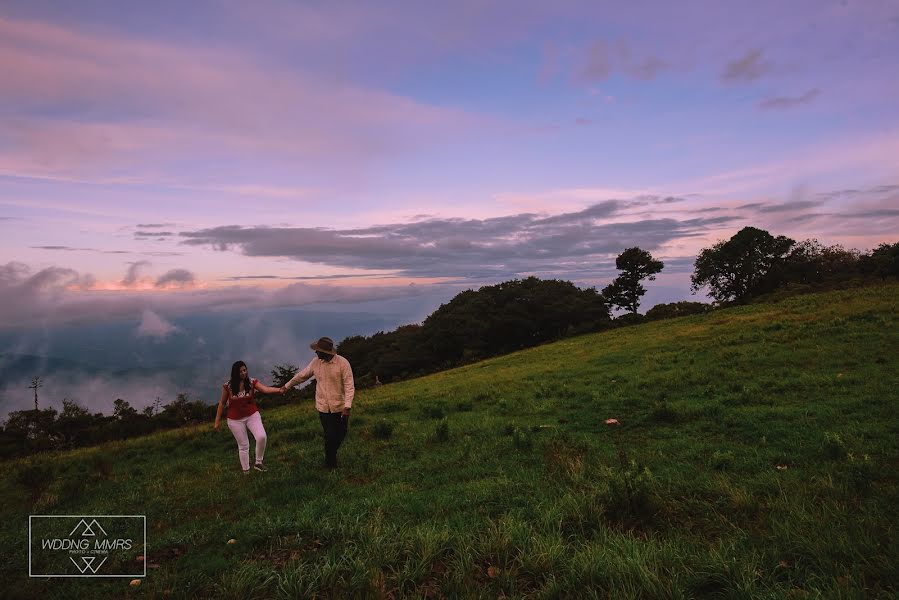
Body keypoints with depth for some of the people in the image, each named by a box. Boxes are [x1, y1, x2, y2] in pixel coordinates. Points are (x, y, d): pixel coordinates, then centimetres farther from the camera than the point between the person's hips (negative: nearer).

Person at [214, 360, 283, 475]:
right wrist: (218, 420, 5)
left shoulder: (252, 382, -11)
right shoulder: (228, 386, -11)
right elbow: (222, 403, 1)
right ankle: (246, 471, 24)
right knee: (243, 446, 8)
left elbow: (265, 389, -27)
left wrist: (278, 389, -46)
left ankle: (259, 462, 1)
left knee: (262, 437, -20)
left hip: (252, 416, 0)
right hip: (235, 420, 0)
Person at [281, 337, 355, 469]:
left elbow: (349, 386, -17)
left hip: (340, 407, -1)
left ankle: (331, 455, 41)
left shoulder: (343, 363, -17)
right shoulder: (316, 362, -4)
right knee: (330, 437, 0)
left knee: (341, 434, 12)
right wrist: (287, 385, 23)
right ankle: (330, 464, 22)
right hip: (323, 407, 1)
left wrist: (347, 407, -25)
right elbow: (302, 375, 13)